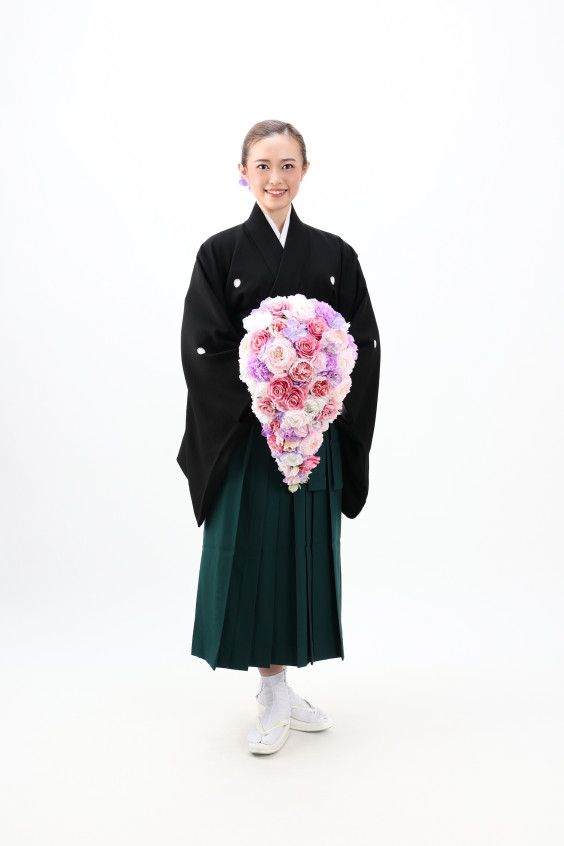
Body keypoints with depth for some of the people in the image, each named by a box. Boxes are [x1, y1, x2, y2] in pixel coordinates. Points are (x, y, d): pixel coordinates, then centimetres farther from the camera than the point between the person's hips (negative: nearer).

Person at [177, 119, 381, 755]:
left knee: (304, 553, 8)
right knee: (253, 554, 0)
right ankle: (275, 694, 15)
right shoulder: (221, 253, 0)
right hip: (245, 434, -2)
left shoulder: (334, 255, 6)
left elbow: (364, 343, 3)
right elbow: (203, 347, -7)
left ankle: (277, 690, 24)